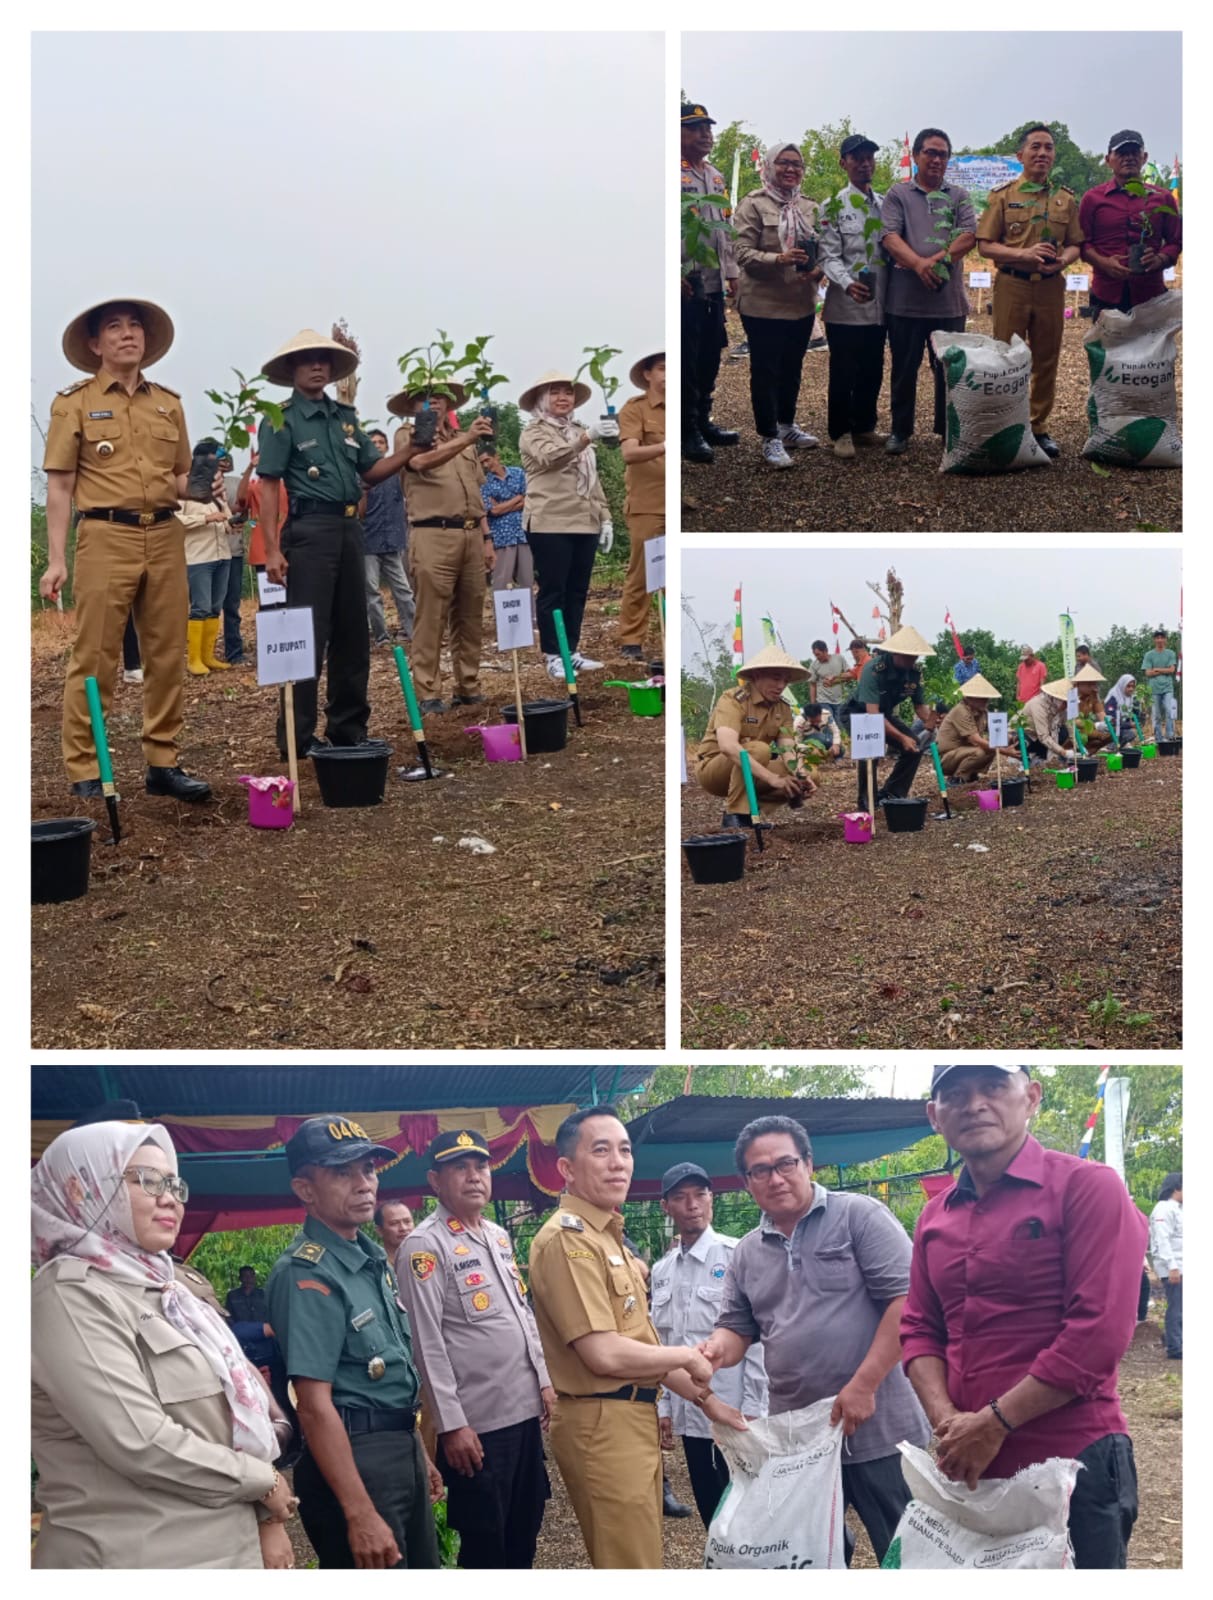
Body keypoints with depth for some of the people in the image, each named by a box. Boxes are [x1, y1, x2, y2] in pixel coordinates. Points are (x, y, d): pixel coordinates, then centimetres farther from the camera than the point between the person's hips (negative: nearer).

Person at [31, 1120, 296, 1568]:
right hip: (141, 1555, -8)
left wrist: (268, 1518, 2)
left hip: (226, 1546, 8)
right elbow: (141, 1443, -22)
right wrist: (265, 1481, -12)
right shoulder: (72, 1294, -14)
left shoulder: (167, 1290, 12)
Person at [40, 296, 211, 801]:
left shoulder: (169, 403, 16)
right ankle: (84, 773, 0)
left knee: (167, 656, 7)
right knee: (94, 659, -5)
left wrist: (199, 488, 0)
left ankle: (163, 763, 15)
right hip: (105, 537, -4)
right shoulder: (74, 403, 4)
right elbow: (60, 486, 1)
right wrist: (56, 560, -6)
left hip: (165, 538, 4)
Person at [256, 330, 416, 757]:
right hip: (310, 529, -7)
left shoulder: (346, 415, 15)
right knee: (307, 634, -6)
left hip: (350, 528, 7)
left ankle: (348, 728, 20)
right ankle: (297, 739, -1)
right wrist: (272, 549, -16)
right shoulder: (281, 420, -4)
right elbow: (268, 486, -9)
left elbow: (370, 470, 17)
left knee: (353, 633, 11)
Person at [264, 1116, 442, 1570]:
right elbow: (315, 1406, -22)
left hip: (401, 1448, 9)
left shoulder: (373, 1256, 9)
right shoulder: (307, 1274, -19)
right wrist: (359, 1514, -25)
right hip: (353, 1457, -9)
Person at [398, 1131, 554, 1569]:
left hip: (524, 1410, 7)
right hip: (477, 1422, -7)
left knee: (525, 1530, 16)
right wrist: (452, 1424, -18)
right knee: (484, 1544, 4)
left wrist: (544, 1381, 13)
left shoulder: (499, 1236, 12)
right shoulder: (424, 1246, -13)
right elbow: (427, 1344, -16)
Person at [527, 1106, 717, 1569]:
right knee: (631, 1565, -2)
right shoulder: (567, 1238, -18)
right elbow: (604, 1354, -22)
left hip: (635, 1417, 10)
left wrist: (705, 1397, 15)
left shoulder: (607, 1235, 14)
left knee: (644, 1554, 18)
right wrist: (686, 1356, -8)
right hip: (602, 1423, -10)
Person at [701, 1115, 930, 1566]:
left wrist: (864, 1385, -17)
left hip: (877, 1426, -5)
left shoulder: (859, 1216, -5)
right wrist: (718, 1348, -10)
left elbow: (906, 1297, -12)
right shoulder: (746, 1254, 12)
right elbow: (737, 1327, 15)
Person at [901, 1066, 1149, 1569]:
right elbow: (920, 1331, 13)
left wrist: (994, 1424, -14)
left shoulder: (1087, 1187, -8)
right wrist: (947, 1421, -6)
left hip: (1073, 1463, -5)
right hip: (969, 1470, 6)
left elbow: (1100, 1330, -16)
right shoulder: (934, 1218, 10)